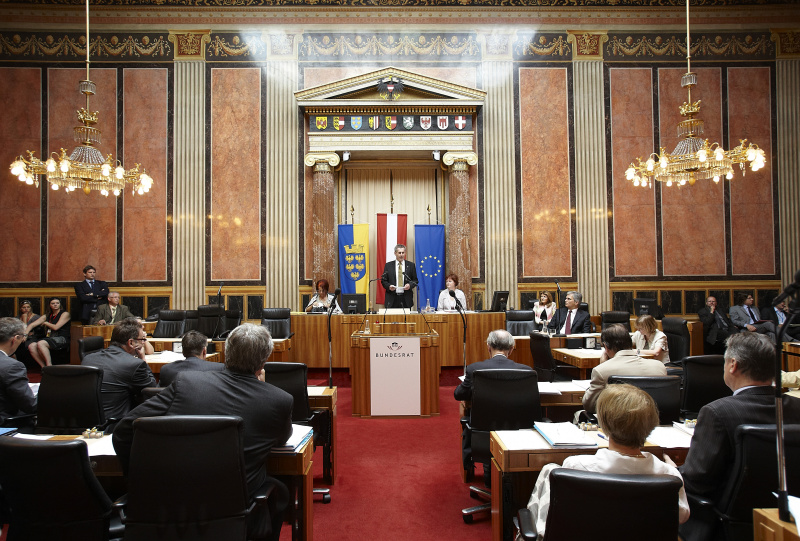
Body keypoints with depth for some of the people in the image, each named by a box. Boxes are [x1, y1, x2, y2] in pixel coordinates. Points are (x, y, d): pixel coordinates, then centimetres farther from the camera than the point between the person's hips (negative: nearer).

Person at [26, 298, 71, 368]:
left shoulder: (65, 314, 3)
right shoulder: (46, 316, 20)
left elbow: (56, 327, -7)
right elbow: (32, 325, 16)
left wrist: (45, 323, 10)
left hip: (62, 339, -6)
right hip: (49, 338, 6)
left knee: (40, 343, -31)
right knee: (31, 346, -20)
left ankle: (49, 366, -27)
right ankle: (44, 367, -15)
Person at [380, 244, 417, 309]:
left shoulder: (410, 265, 8)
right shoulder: (388, 265, 8)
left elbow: (415, 280, 9)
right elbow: (383, 280, 8)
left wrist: (410, 285, -10)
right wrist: (389, 286, -11)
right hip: (392, 299, 0)